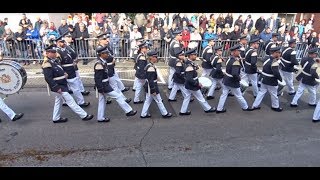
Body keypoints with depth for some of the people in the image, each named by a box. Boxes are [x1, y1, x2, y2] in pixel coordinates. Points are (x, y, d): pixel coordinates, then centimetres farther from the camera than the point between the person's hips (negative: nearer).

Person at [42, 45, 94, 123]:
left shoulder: (54, 61, 9)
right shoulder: (47, 64, -20)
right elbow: (48, 78, -25)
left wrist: (64, 74, 6)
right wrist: (56, 88, -25)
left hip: (62, 85, 10)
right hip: (59, 87, -10)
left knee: (58, 101, 19)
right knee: (70, 101, -5)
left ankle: (56, 118, 34)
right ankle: (84, 115, 0)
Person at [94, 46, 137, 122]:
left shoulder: (103, 62, 8)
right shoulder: (99, 64, -22)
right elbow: (98, 78, -23)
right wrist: (100, 89, -21)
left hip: (105, 84, 10)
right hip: (103, 86, -10)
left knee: (102, 101, 16)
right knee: (118, 96, -3)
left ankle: (100, 118, 27)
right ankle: (128, 111, 6)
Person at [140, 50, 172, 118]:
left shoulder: (150, 66, 7)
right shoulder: (151, 68, -24)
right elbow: (151, 80, -25)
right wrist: (153, 90, -21)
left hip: (148, 87, 10)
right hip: (151, 87, -10)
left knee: (148, 100, 16)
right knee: (159, 101, 5)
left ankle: (143, 114, 24)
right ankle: (165, 113, 20)